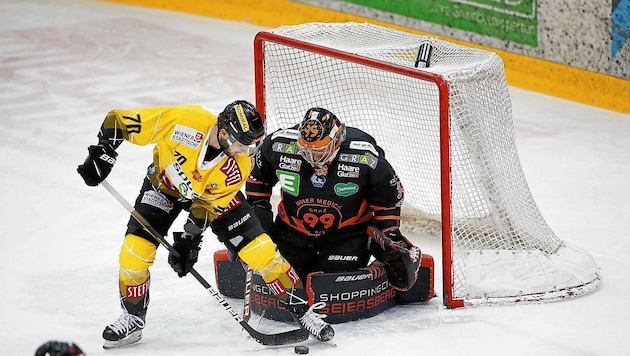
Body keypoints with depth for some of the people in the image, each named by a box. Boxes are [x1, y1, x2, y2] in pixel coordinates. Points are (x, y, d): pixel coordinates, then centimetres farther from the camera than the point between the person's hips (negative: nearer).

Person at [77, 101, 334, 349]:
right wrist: (102, 153, -35)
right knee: (134, 250, -14)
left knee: (259, 249, -10)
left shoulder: (240, 165, -29)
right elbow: (119, 121, -29)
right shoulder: (183, 120, -37)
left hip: (212, 194, 1)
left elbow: (208, 206, -19)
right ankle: (132, 318, 10)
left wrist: (190, 238, -25)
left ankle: (301, 309, 5)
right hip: (164, 183, 0)